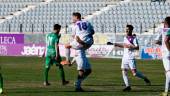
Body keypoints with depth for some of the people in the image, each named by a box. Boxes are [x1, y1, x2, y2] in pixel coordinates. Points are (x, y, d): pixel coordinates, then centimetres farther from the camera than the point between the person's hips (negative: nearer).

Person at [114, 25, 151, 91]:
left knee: (134, 73, -10)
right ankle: (128, 86, 8)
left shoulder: (134, 38, -9)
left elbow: (137, 47, -15)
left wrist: (129, 46, -23)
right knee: (124, 72, 1)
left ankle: (145, 78, 14)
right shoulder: (125, 38, 13)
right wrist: (118, 45, 18)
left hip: (131, 58, -7)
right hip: (125, 57, 7)